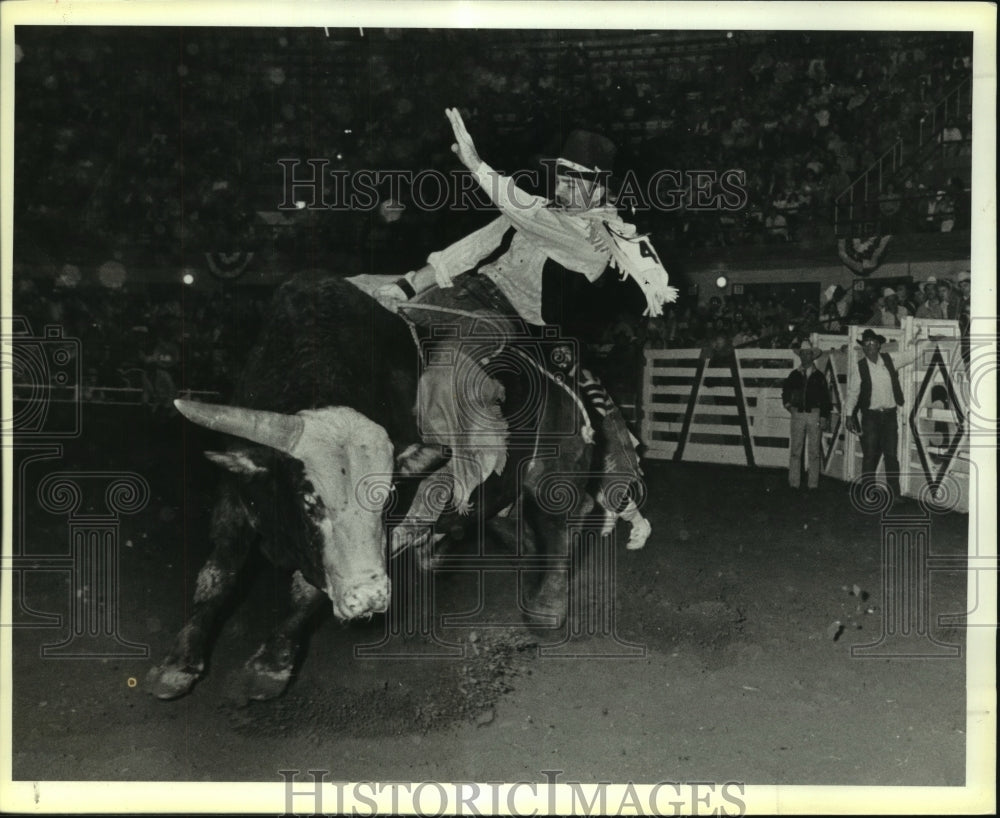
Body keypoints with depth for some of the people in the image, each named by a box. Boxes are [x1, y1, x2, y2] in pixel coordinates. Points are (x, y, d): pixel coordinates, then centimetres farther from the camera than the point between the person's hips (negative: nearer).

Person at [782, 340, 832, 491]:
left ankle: (813, 484, 4)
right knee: (795, 450, -2)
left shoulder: (819, 376, 6)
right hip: (797, 414, 1)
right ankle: (794, 483, 2)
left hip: (814, 414, -1)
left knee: (814, 451, 0)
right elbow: (785, 391, 22)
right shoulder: (794, 375, 9)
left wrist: (824, 417, 0)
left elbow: (825, 398, 6)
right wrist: (788, 404, 7)